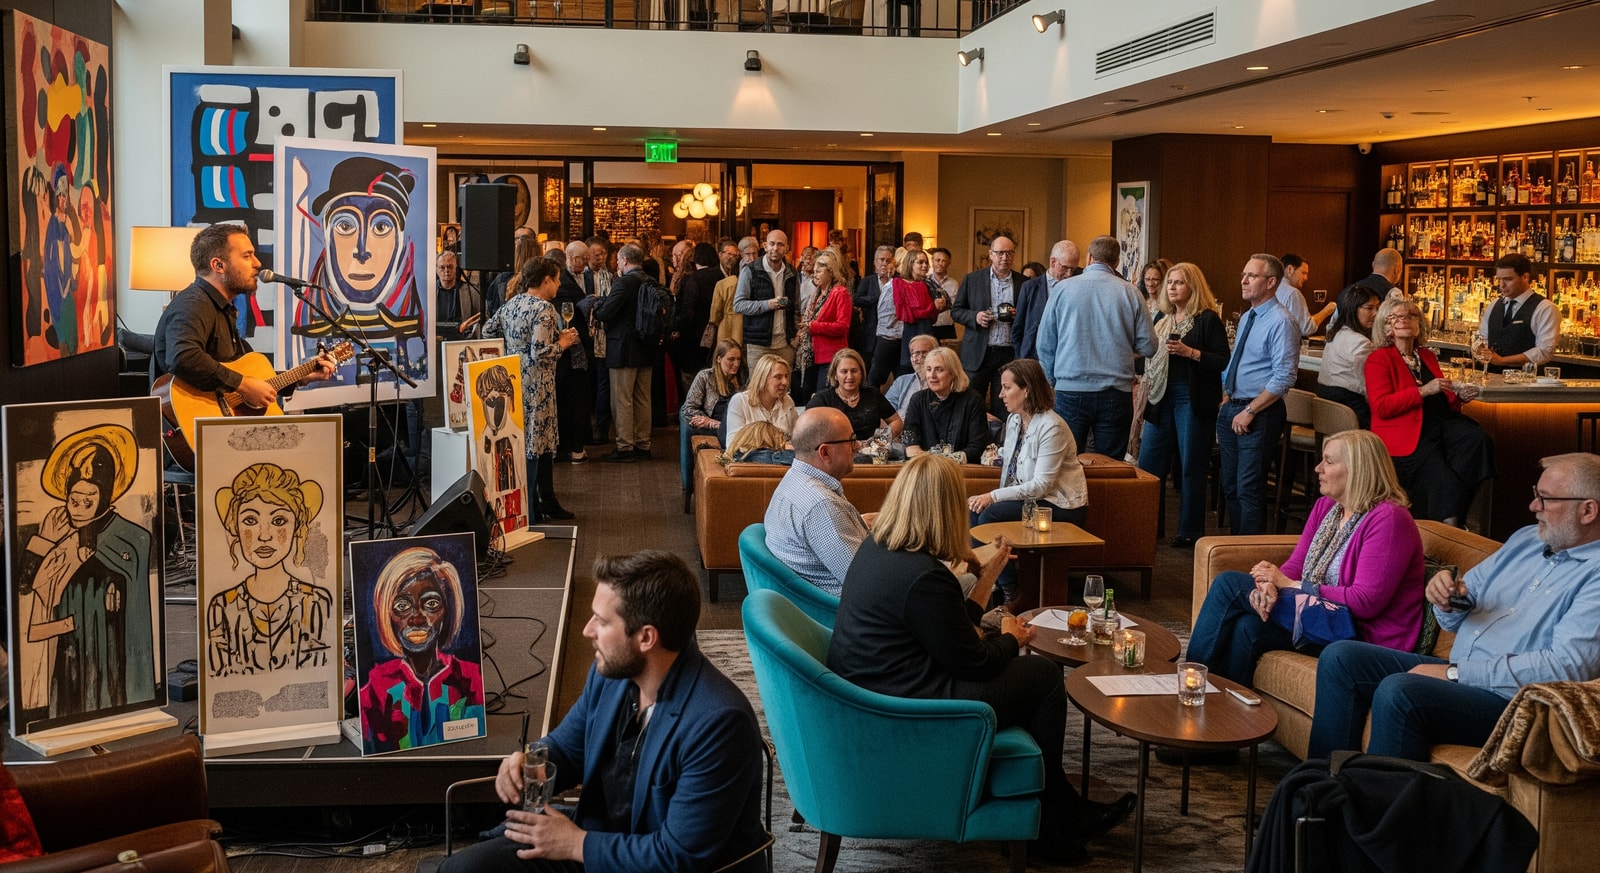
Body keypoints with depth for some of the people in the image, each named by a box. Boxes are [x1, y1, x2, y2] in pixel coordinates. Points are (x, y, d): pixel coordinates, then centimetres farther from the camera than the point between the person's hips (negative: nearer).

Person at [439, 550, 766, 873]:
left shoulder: (718, 722, -27)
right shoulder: (613, 669, -5)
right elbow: (567, 746, 13)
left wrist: (577, 844, -15)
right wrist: (528, 763, -9)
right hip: (598, 839, 7)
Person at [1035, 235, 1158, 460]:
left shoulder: (1064, 289, 1)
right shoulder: (1130, 293, 1)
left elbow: (1044, 344, 5)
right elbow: (1148, 347, 3)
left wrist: (1050, 382, 17)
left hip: (1070, 391, 0)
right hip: (1116, 394, 0)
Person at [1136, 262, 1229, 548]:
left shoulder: (1208, 319, -5)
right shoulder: (1163, 319, 16)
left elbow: (1224, 362, -11)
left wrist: (1190, 352, -21)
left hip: (1193, 400, -7)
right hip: (1162, 398, 7)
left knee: (1191, 467, 0)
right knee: (1147, 464, 6)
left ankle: (1191, 531, 10)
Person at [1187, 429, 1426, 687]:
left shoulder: (1388, 519, -17)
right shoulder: (1325, 506, 11)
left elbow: (1366, 602, -23)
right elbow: (1295, 566, 6)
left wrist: (1289, 584, -17)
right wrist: (1268, 586, -20)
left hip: (1365, 635, -8)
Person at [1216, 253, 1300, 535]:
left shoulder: (1281, 323, -14)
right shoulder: (1246, 319, 14)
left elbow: (1284, 378, -20)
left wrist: (1249, 412, -19)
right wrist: (1225, 406, 13)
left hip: (1259, 416, -9)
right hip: (1231, 411, 9)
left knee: (1249, 490, -5)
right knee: (1230, 487, 14)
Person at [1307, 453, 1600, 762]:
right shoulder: (1525, 539, 16)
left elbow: (1568, 666, -22)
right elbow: (1456, 618, 20)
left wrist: (1455, 672, -20)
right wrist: (1449, 599, -7)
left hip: (1512, 699, -9)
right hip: (1456, 674, 9)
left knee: (1397, 692, -32)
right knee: (1340, 657, -3)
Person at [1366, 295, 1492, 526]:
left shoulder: (1427, 356, 23)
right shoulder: (1378, 359, 2)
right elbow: (1381, 407, -11)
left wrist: (1459, 396, 9)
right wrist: (1423, 391, -16)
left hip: (1443, 422, 7)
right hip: (1407, 433, -7)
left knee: (1478, 440, -25)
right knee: (1443, 480, -29)